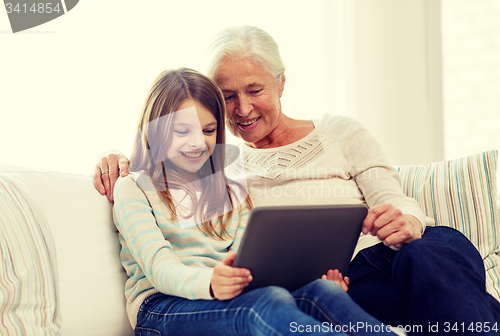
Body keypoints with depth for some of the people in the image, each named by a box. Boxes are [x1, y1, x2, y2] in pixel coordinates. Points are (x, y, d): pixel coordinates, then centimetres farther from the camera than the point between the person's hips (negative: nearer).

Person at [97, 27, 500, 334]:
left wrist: (404, 222, -18)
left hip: (379, 257, 2)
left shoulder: (339, 132, 16)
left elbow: (396, 202, 7)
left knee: (438, 247, -36)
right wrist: (116, 160, -2)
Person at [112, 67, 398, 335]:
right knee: (270, 304, -37)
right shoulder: (133, 189, 6)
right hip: (161, 306, -5)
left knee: (324, 292, -28)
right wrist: (209, 283, -34)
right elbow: (159, 268, -10)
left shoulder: (233, 192, 24)